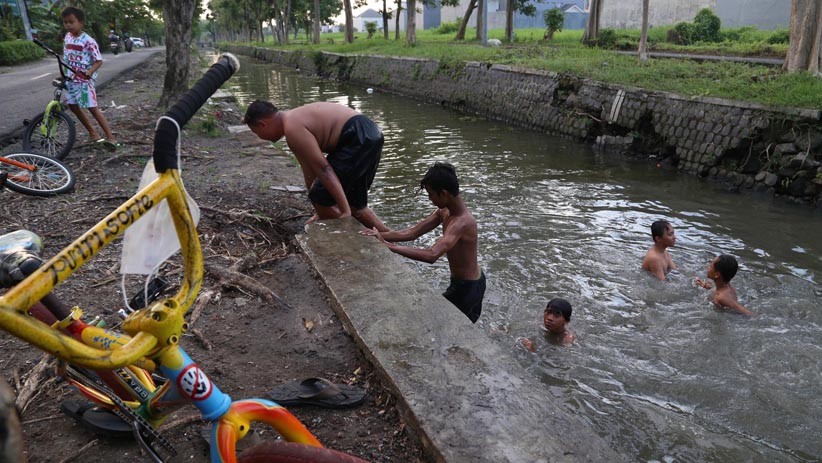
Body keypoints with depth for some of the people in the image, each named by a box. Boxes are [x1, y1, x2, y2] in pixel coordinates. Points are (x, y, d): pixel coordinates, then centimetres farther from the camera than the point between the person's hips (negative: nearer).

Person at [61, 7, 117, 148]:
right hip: (70, 79, 8)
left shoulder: (88, 41, -14)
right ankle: (93, 133, 21)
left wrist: (90, 72, -30)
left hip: (84, 80, -8)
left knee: (93, 108, -11)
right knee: (73, 106, 12)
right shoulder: (67, 37, 6)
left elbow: (99, 61, -15)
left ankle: (110, 137, -10)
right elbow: (65, 57, 18)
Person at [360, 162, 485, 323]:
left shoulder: (461, 222, -32)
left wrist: (391, 246, -43)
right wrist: (381, 235, -14)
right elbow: (412, 233, -2)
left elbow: (431, 255, -45)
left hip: (467, 288, -9)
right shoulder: (444, 211, -3)